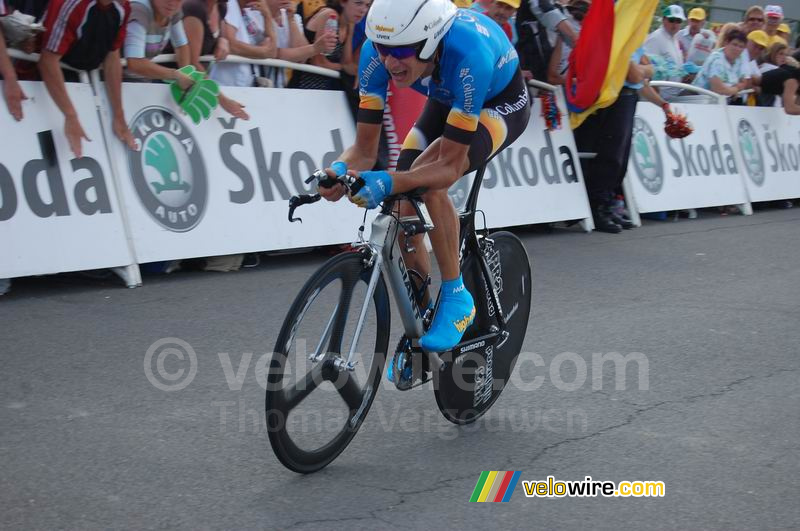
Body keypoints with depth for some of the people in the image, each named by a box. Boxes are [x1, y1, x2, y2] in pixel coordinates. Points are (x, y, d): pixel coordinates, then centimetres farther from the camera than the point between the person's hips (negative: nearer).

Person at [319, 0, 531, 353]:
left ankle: (457, 298, -14)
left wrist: (389, 182, -53)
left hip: (500, 104, -5)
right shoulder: (377, 51, -28)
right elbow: (364, 150, -23)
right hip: (446, 101, 6)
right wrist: (340, 171, -45)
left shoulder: (469, 55, -43)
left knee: (427, 181, -30)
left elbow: (450, 165, -39)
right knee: (404, 208, -7)